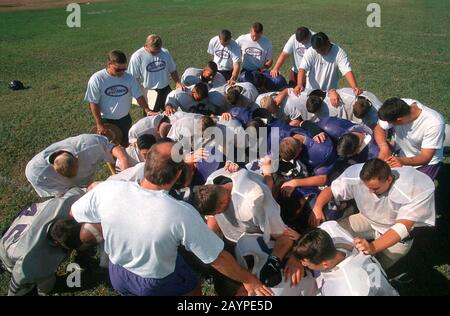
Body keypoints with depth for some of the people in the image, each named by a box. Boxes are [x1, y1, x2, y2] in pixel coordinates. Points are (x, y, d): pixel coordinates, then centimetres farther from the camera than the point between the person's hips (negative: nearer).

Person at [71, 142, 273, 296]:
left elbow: (74, 213, -7)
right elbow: (218, 258, -26)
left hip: (116, 273, 3)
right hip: (157, 283, -2)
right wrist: (248, 279, -9)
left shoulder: (107, 190, -28)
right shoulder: (182, 214, -37)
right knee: (192, 287, 27)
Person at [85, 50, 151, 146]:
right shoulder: (97, 79, -17)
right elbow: (93, 103, -14)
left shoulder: (129, 78, -8)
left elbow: (139, 96, -6)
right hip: (106, 120, -3)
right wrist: (99, 124, -16)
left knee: (124, 145, 19)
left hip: (125, 119, 3)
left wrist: (148, 111, -22)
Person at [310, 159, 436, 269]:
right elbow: (331, 190, -13)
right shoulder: (355, 175, -27)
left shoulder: (415, 190, -36)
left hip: (397, 235, -3)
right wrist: (317, 207, -34)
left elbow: (403, 228, -41)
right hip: (368, 219, 4)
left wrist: (373, 247, -56)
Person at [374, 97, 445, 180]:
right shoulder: (399, 107, -23)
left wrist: (402, 161, -50)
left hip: (426, 163, -3)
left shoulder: (434, 123, -32)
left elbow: (426, 157, -30)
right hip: (400, 156, 4)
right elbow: (379, 128, -11)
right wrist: (384, 147, -32)